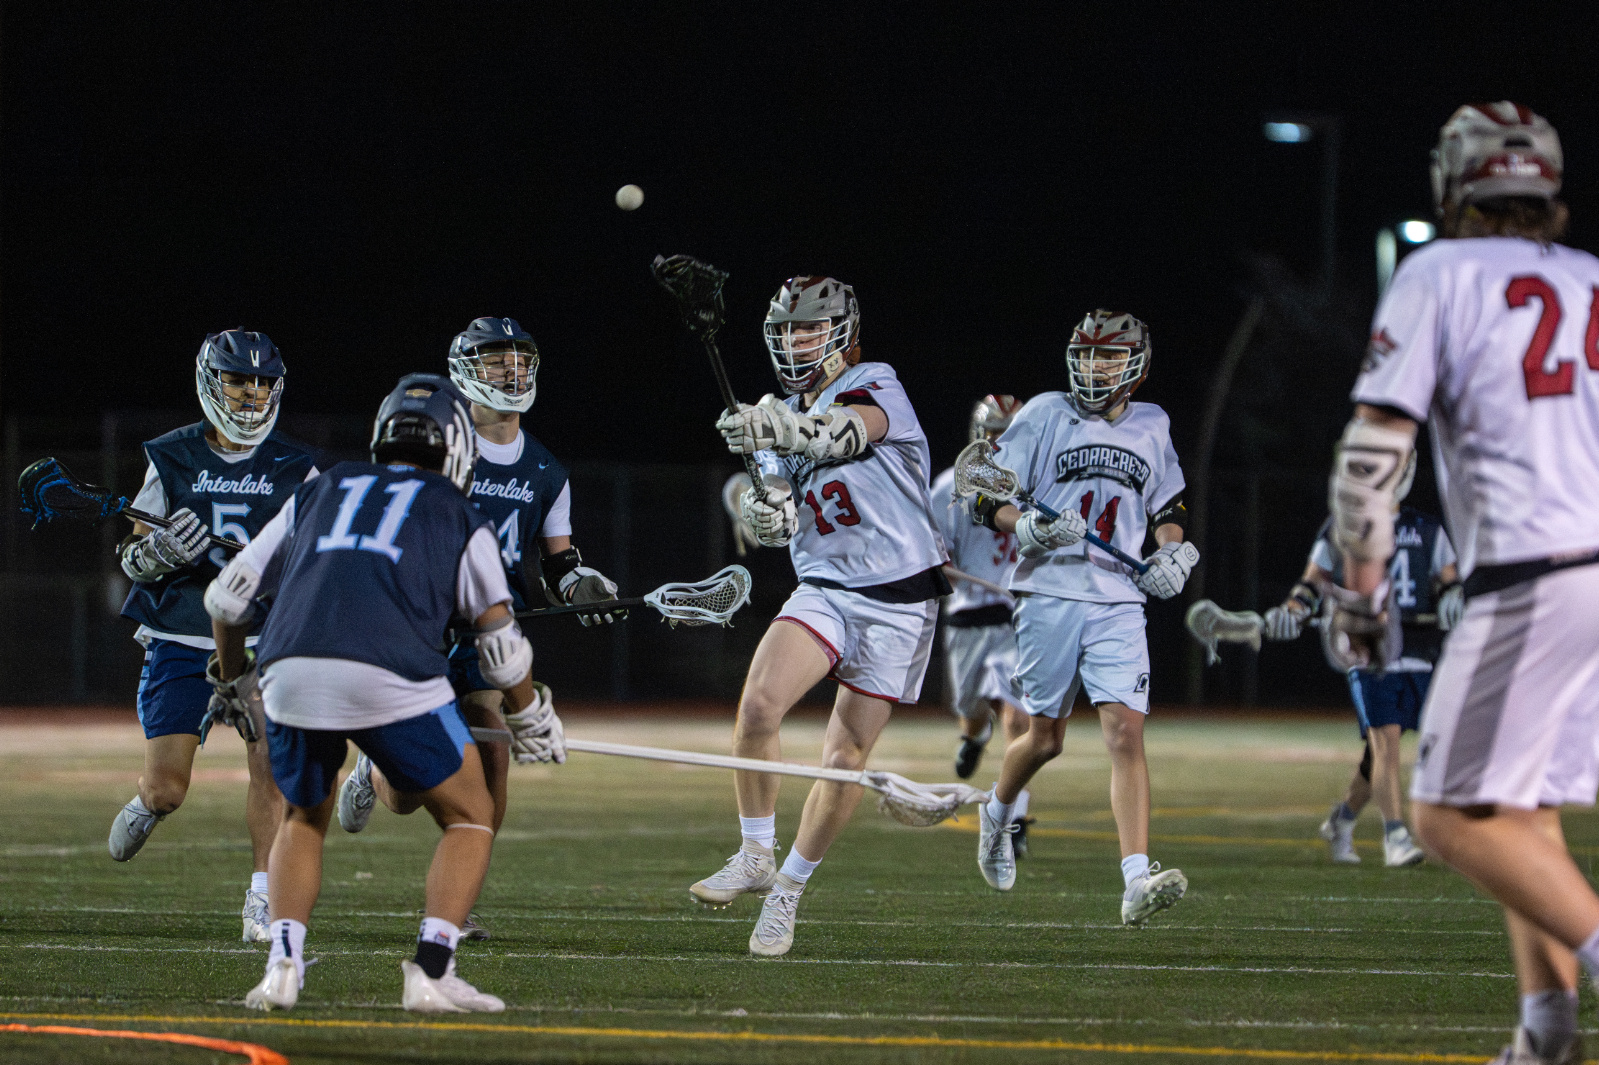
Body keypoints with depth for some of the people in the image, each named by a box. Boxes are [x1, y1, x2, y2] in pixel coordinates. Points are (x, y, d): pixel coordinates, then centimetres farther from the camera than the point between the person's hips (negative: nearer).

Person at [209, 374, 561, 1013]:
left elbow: (227, 596, 30)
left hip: (291, 671, 3)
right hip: (392, 681, -3)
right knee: (470, 817, 15)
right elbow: (501, 646, 17)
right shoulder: (458, 516, 21)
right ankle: (431, 972, -1)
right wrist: (536, 719, 36)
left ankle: (282, 966, 9)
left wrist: (234, 679, 48)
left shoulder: (321, 493, 29)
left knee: (304, 819, 28)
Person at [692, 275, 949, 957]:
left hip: (899, 602, -4)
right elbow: (780, 528, 9)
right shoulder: (782, 418, 11)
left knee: (846, 759, -1)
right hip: (825, 589, 4)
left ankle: (787, 893, 14)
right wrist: (767, 512, -17)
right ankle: (755, 856, -6)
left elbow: (843, 435, -32)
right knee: (758, 705, -22)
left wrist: (779, 430, -53)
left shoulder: (875, 388, -8)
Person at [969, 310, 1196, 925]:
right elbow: (988, 503, -2)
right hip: (1050, 595, -2)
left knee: (1126, 732, -13)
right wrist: (1030, 529, -21)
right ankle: (997, 815, 41)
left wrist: (1171, 553, 7)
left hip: (1119, 603, 2)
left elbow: (1168, 506, 26)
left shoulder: (1151, 427, 12)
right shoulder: (1045, 416, 0)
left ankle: (1137, 881, -21)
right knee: (1045, 739, 7)